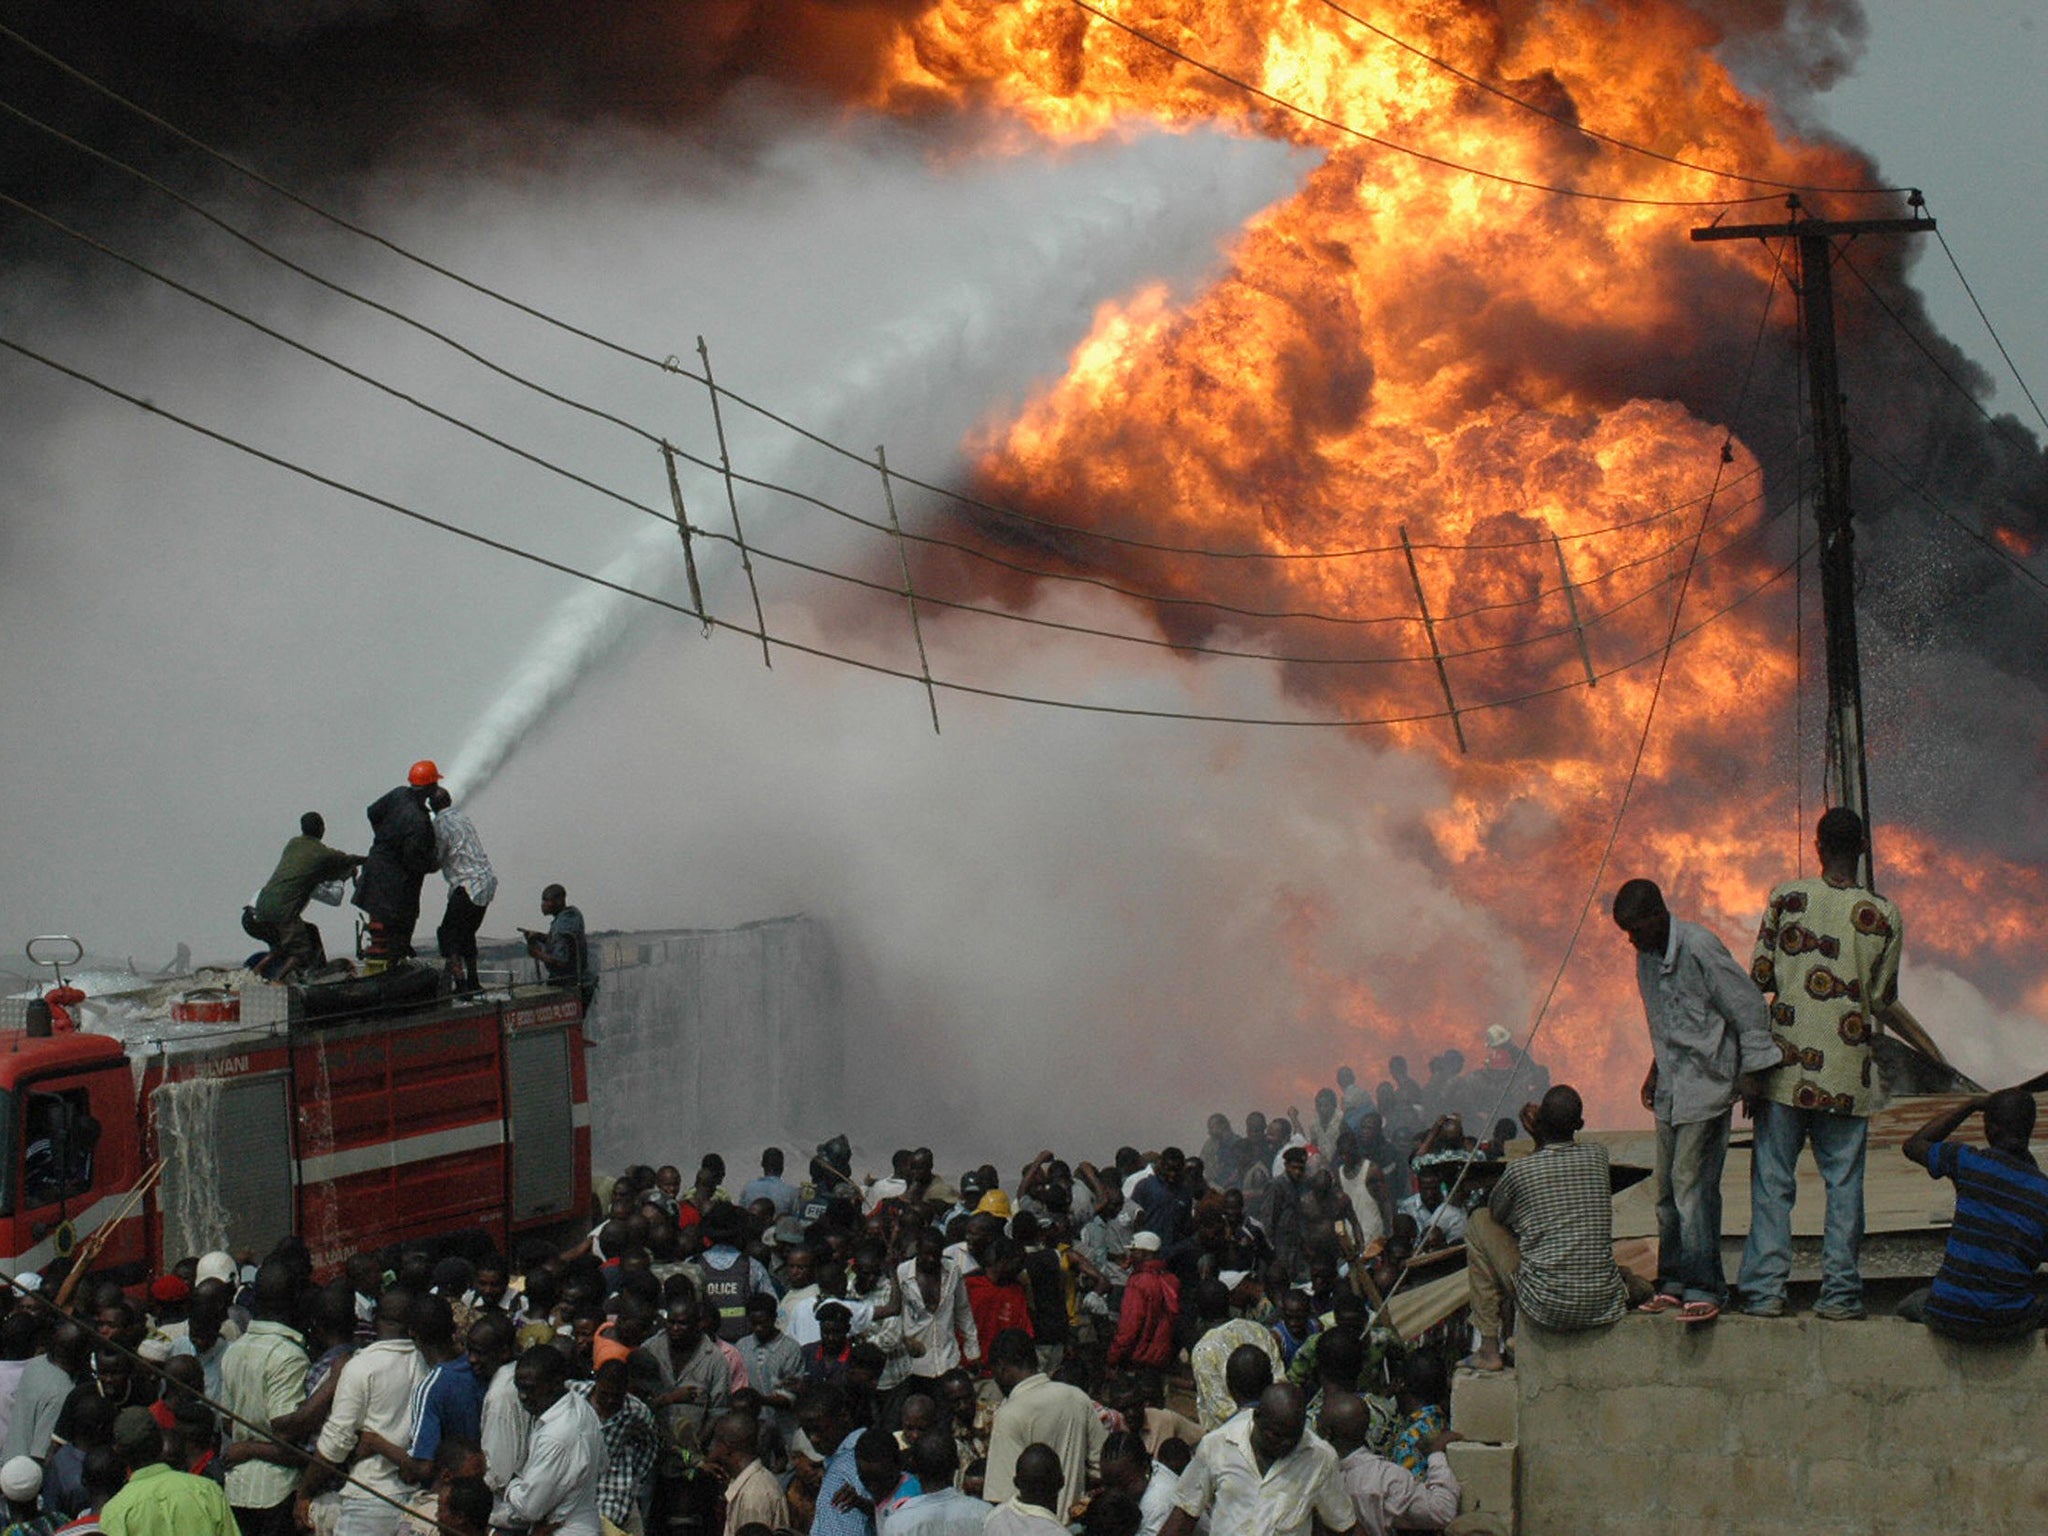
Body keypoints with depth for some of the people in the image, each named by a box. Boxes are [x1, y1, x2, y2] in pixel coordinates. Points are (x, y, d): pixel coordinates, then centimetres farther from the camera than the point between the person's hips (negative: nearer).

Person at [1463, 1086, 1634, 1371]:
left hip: (1547, 1308, -4)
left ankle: (1489, 1349, 15)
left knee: (1479, 1223, 15)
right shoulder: (1598, 1156, 2)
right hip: (1604, 1306, 4)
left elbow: (1496, 1214, 13)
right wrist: (1540, 1138, 20)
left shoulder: (1519, 1170, -9)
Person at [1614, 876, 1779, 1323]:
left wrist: (1749, 1071, -11)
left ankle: (1703, 1287, -12)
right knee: (1667, 1188, 7)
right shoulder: (1646, 956, 10)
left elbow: (1749, 1006, -12)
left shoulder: (1699, 947, -16)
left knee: (1691, 1182, -13)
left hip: (1707, 1082, -8)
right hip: (1671, 1086, 8)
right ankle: (1674, 1282, 13)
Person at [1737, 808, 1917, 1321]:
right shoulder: (1883, 916, -2)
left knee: (1772, 1181, 4)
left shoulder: (1788, 898, -3)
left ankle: (1764, 1289, 0)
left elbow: (1759, 975, 0)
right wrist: (1927, 1044, 21)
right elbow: (1883, 1002, 2)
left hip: (1786, 1064, 0)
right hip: (1846, 1075, 0)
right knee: (1844, 1182, 6)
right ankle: (1840, 1291, 4)